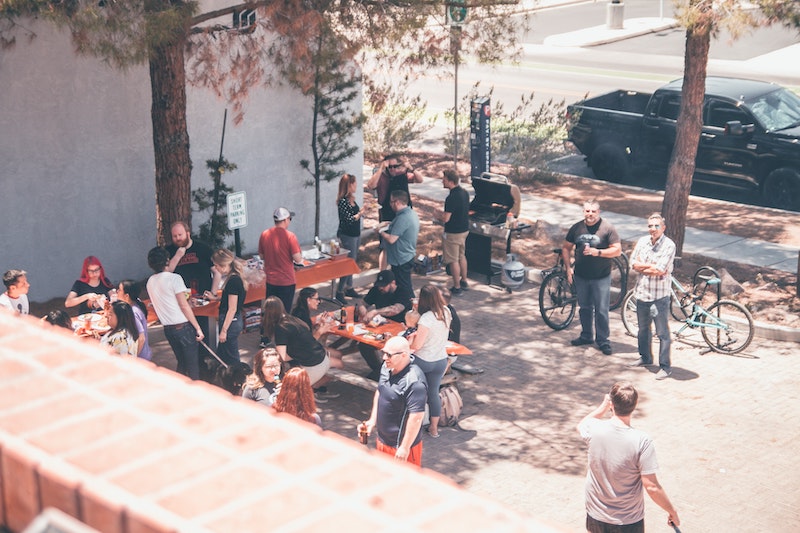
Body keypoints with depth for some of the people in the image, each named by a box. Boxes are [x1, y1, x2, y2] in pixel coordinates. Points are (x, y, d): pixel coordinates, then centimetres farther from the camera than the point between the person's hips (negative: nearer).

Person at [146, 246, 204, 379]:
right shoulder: (174, 278, -14)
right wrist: (198, 328, -10)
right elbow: (184, 306, -15)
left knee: (181, 362, 18)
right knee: (193, 364, 2)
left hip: (168, 328, 7)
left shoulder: (150, 282, 6)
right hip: (183, 326, -6)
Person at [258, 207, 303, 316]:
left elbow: (261, 256, 9)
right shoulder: (289, 236, -16)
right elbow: (298, 259, -18)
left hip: (270, 281, 4)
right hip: (287, 282, -4)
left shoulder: (264, 235, -2)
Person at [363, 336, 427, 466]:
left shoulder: (414, 382, -30)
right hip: (383, 439, 8)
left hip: (401, 445, -8)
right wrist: (372, 420, 13)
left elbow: (416, 418, -27)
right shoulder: (387, 367, -3)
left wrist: (405, 448, -22)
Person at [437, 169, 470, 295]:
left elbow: (446, 218, -26)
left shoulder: (452, 198, -26)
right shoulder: (465, 193, 2)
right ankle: (464, 282, 34)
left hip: (453, 233, -9)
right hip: (464, 229, 9)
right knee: (462, 256, 23)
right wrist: (445, 213, 17)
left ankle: (457, 287, 9)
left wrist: (439, 214, -5)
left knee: (453, 260, 2)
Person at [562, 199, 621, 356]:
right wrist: (568, 268, 2)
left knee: (601, 310, -1)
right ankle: (586, 336, 31)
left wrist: (598, 252, -23)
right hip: (581, 276, 4)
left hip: (601, 277, -4)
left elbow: (617, 249, -11)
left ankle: (603, 340, 8)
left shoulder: (607, 228, -9)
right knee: (584, 307, 16)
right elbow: (566, 248, 11)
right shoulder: (576, 228, 2)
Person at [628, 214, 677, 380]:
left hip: (659, 295, -7)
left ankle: (665, 366, 7)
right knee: (643, 329, 22)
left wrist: (642, 267, -9)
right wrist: (651, 266, -12)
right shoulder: (642, 241, 4)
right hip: (642, 292, 7)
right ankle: (645, 358, 40)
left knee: (662, 333, -1)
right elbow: (633, 263, 0)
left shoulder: (669, 245, -15)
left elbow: (660, 271, -22)